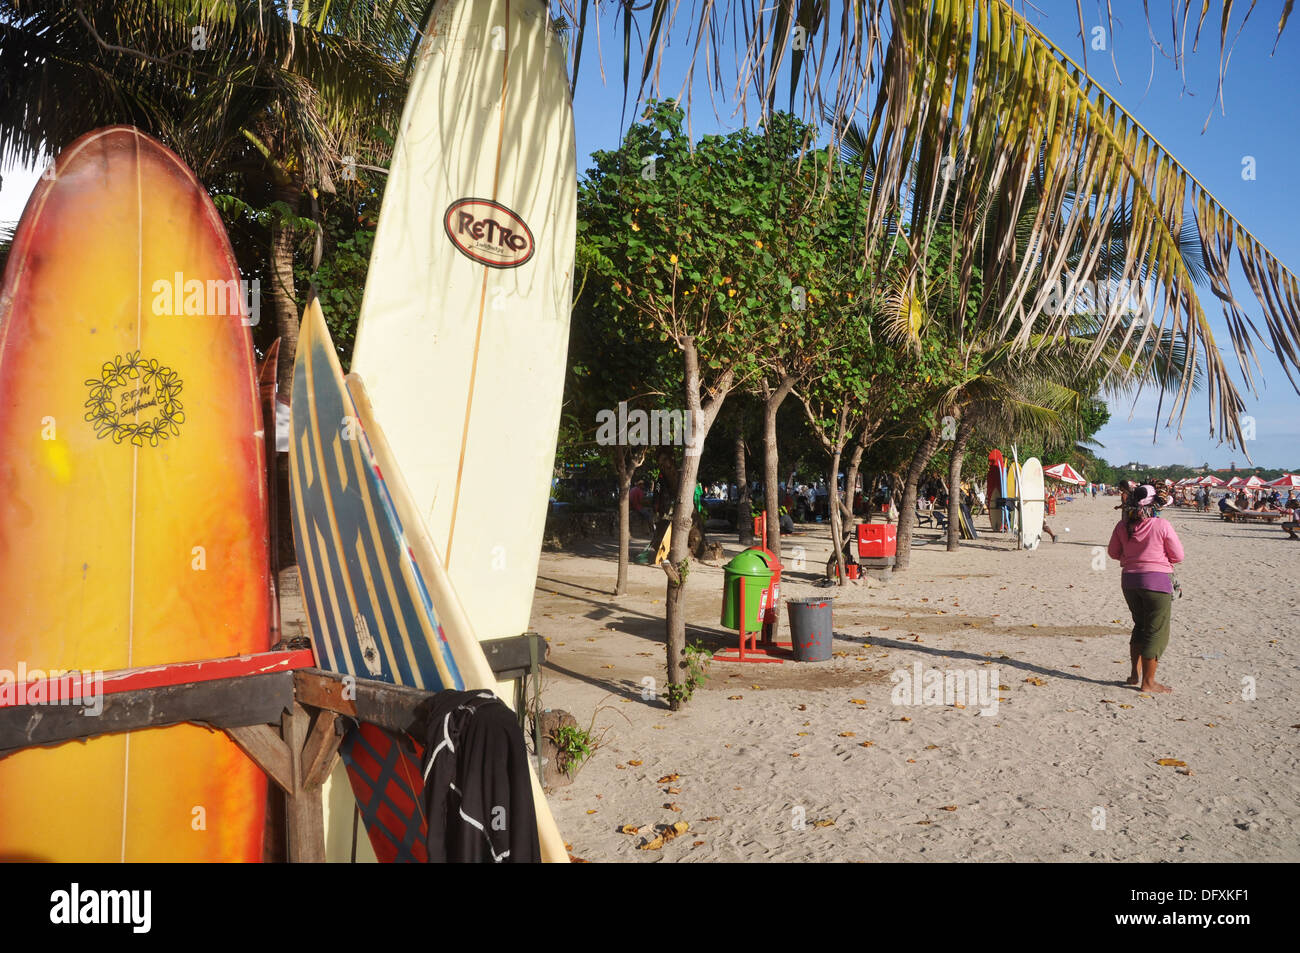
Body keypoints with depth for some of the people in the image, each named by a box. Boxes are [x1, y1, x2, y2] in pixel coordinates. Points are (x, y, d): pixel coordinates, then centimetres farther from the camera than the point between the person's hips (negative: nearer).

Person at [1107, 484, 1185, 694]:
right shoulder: (1162, 526, -12)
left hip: (1129, 580, 5)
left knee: (1140, 626, 22)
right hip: (1157, 580, -5)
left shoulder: (1122, 526, 0)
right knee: (1156, 632, 5)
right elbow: (1178, 556, -5)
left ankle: (1135, 673, 26)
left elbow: (1113, 552, 11)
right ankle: (1148, 681, 9)